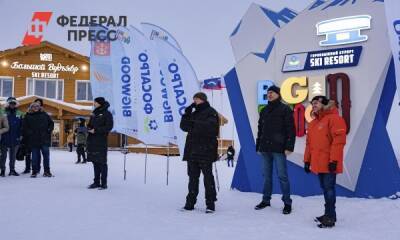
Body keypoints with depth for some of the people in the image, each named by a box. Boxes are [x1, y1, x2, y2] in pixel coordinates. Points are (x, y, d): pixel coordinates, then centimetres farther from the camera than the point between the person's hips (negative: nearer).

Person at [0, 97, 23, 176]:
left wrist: (20, 135, 2)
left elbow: (21, 126, 8)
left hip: (15, 139, 2)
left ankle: (12, 170, 21)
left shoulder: (19, 114, 6)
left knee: (13, 155, 12)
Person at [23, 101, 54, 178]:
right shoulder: (28, 117, 8)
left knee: (46, 155, 0)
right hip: (33, 140, 0)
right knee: (35, 156, 4)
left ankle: (47, 171, 8)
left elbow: (51, 123, 15)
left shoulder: (45, 115, 9)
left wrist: (49, 130, -1)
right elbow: (24, 127, 8)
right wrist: (29, 133, -7)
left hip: (44, 139, 0)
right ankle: (35, 171, 11)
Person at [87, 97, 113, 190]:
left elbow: (109, 127, -12)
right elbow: (89, 124, 24)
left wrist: (96, 130, -17)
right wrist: (89, 129, 0)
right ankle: (96, 182, 18)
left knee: (102, 162, -5)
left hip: (101, 141, -7)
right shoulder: (94, 113, 16)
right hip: (92, 140, 7)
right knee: (95, 162, 10)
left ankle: (104, 183, 0)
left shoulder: (107, 114, -5)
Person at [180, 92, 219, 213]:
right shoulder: (194, 113, 20)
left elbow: (210, 126, -18)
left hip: (205, 151, -7)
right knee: (193, 177, 10)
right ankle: (190, 202, 17)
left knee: (208, 176, -3)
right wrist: (187, 113, 3)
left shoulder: (210, 112, -2)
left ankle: (210, 203, 3)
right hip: (192, 151, 7)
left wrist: (194, 124, -18)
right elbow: (184, 126, 15)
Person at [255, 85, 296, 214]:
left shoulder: (285, 109, -2)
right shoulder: (264, 111, 17)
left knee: (282, 176, -2)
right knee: (267, 176, 12)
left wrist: (289, 146, -15)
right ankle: (266, 200, 22)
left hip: (278, 149, -6)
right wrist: (258, 146, 15)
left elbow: (291, 130, -8)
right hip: (265, 148, 6)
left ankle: (287, 202, 7)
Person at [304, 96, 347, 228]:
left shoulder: (334, 118, -9)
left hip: (329, 163, -8)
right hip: (318, 163, 8)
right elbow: (309, 143, 20)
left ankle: (330, 217, -1)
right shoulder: (313, 123, 18)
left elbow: (339, 140, -17)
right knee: (325, 188, 13)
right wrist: (307, 160, 16)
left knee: (329, 188, -6)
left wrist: (334, 160, -20)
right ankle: (329, 214, 22)